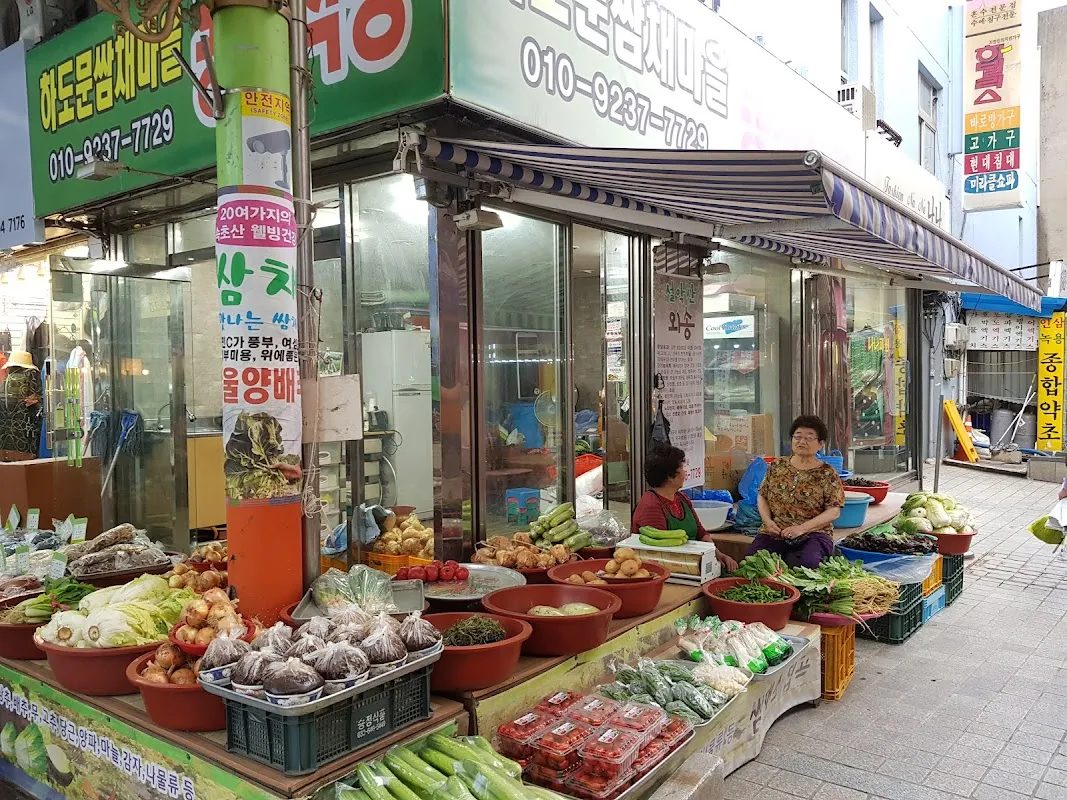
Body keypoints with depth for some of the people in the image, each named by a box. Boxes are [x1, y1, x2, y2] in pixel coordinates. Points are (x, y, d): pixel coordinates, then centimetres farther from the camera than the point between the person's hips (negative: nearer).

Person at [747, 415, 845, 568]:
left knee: (808, 562, -34)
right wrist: (768, 521, -4)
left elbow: (834, 511, -5)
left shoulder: (827, 474, 1)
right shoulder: (777, 466, 11)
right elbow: (762, 496, 15)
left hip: (813, 534, -2)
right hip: (774, 533, 2)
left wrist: (802, 528, -16)